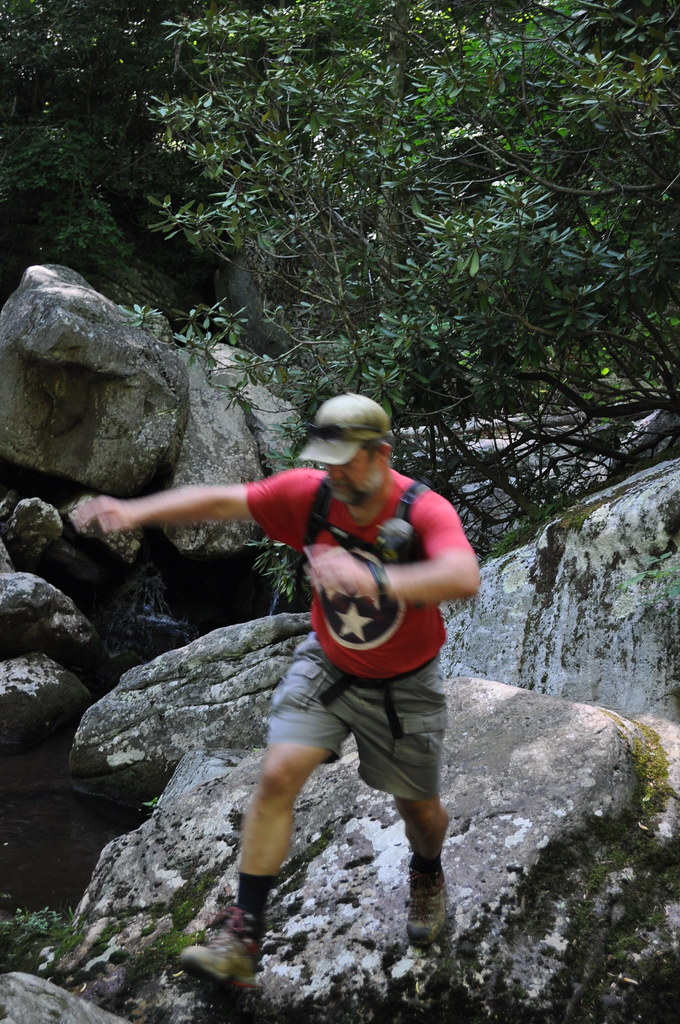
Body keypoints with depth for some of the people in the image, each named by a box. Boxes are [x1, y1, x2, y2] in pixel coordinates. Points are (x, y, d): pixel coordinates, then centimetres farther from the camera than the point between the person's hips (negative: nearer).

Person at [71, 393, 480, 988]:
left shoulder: (426, 512, -29)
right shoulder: (311, 493, -16)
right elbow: (222, 501, -13)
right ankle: (242, 938, -9)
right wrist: (137, 511, -25)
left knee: (419, 807, 12)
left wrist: (375, 579, -63)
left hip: (402, 686, -2)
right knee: (278, 775, -15)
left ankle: (427, 875, 50)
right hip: (327, 665, 2)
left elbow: (463, 579, -48)